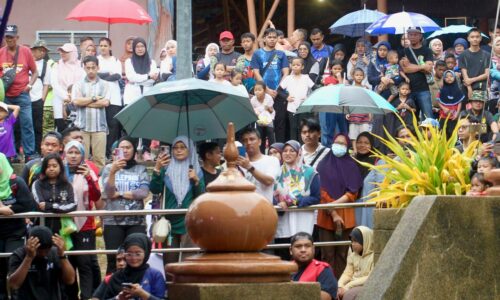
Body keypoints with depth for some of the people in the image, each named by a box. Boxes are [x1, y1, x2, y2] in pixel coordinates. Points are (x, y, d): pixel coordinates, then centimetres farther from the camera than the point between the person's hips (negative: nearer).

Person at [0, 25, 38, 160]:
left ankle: (30, 154, -2)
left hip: (22, 94, -2)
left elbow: (35, 72, 8)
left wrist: (30, 85, -5)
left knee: (27, 123, -5)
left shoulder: (25, 51, 2)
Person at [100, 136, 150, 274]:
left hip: (136, 221, 0)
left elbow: (144, 192, -5)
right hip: (113, 221, 0)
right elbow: (107, 193, -6)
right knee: (113, 260, -5)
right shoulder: (109, 168, 8)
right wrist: (113, 172, -20)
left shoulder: (141, 169, 9)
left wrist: (119, 194, -6)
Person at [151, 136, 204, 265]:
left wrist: (196, 180, -14)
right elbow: (155, 190, -4)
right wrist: (157, 170, -16)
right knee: (169, 261, 4)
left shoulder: (196, 170, 8)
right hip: (169, 221, 2)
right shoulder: (166, 169, 8)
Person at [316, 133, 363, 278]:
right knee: (327, 253, -5)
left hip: (346, 216, 1)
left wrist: (335, 203, -11)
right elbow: (321, 192, 0)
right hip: (326, 216, -1)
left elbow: (353, 193, 3)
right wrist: (333, 213, -8)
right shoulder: (323, 165, 7)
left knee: (342, 253, -2)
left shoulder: (351, 166, 10)